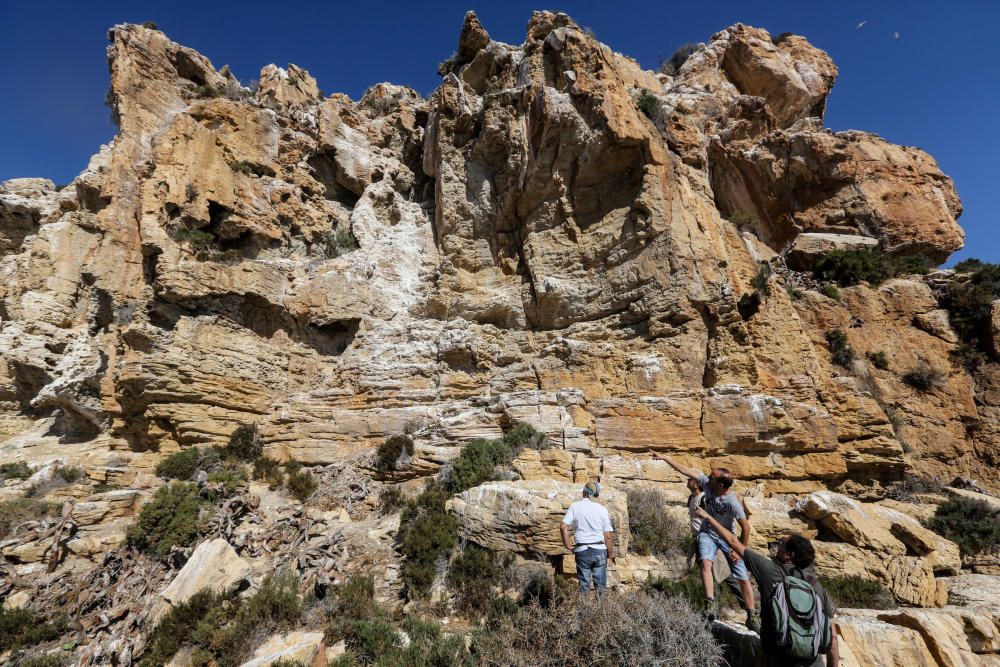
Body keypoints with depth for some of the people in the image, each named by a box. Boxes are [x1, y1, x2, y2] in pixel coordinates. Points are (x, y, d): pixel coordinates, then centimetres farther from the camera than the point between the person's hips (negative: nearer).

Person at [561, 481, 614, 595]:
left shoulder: (574, 506, -2)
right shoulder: (602, 509, -1)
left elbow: (563, 527, -13)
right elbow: (607, 536, -1)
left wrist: (567, 545, -2)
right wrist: (610, 554, 9)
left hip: (582, 551, 0)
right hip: (599, 550, 0)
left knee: (583, 584, 12)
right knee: (600, 584, 11)